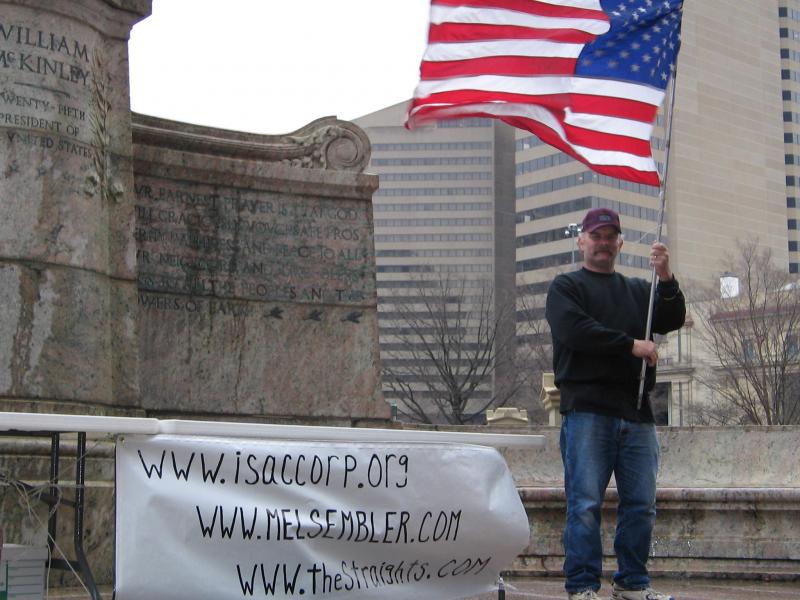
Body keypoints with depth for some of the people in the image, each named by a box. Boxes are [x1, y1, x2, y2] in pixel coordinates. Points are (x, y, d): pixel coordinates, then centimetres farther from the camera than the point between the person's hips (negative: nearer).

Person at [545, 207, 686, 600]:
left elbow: (672, 321, 8)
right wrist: (631, 345, -9)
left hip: (636, 413, 5)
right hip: (587, 409, -5)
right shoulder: (566, 286, 10)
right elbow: (573, 330, -8)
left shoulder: (638, 290, 23)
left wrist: (666, 279, -8)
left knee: (641, 504, 5)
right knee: (585, 504, -7)